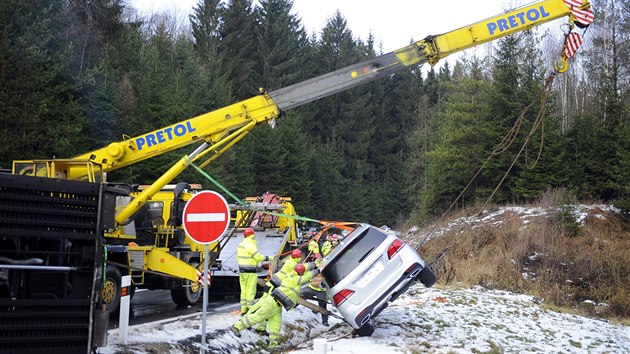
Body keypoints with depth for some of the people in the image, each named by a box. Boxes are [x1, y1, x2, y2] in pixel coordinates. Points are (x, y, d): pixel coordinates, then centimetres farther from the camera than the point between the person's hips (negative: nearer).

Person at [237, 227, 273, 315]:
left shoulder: (241, 245, 11)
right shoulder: (251, 245, -17)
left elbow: (238, 257, 17)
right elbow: (259, 257, -17)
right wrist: (270, 258, -6)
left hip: (242, 270, 9)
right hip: (250, 272, -9)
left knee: (244, 290, 13)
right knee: (251, 291, -3)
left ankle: (243, 309, 17)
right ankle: (250, 308, -3)